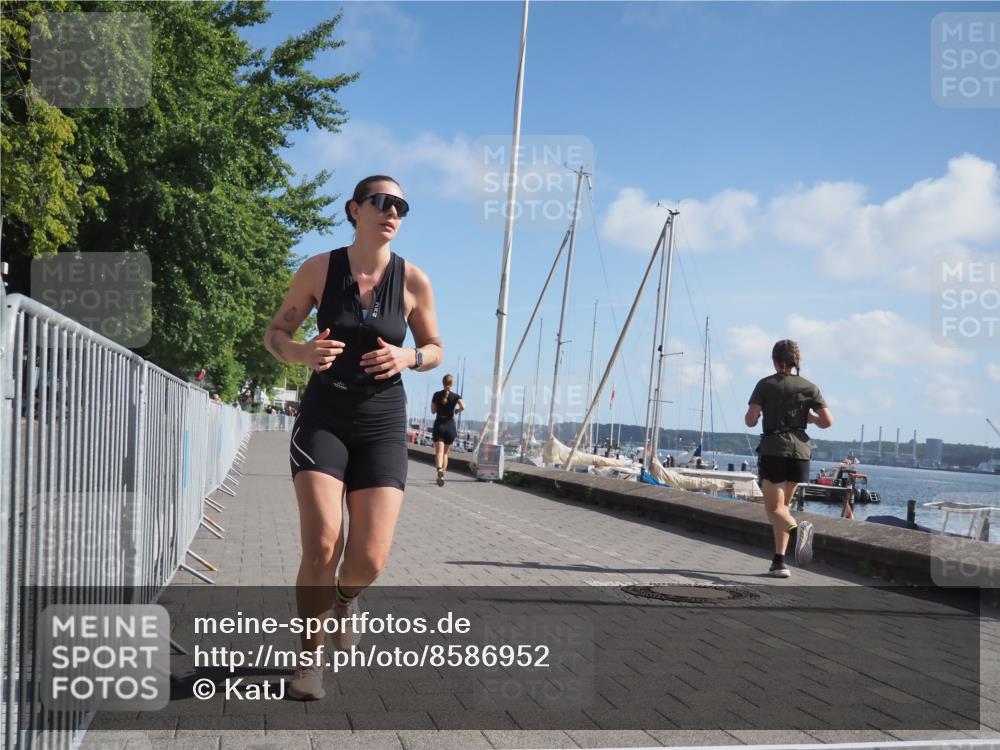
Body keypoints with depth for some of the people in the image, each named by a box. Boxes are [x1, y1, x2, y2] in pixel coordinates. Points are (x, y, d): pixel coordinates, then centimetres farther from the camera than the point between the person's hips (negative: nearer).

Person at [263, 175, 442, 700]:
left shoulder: (413, 281, -2)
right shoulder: (319, 268, -3)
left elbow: (435, 349, 9)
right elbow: (275, 334, 5)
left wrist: (408, 358, -14)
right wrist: (302, 352, -18)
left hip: (382, 422, 1)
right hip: (323, 415, -1)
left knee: (370, 560, -8)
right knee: (321, 544, -18)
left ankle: (345, 597, 31)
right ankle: (311, 655, 7)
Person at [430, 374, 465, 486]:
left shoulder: (437, 395, -1)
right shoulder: (455, 396, -2)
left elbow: (433, 411, 2)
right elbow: (463, 407, -18)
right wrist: (457, 409, 3)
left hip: (439, 425, -1)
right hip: (450, 426, 1)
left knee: (439, 452, -9)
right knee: (445, 453, 16)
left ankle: (440, 469, -37)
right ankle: (442, 476, 18)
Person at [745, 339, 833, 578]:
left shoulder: (765, 384, -1)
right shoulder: (809, 387, 6)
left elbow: (750, 420, -6)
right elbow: (827, 421, -1)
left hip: (773, 450, -4)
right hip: (800, 451, 4)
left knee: (774, 509, -1)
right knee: (783, 504, 17)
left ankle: (797, 529, -34)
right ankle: (779, 561, 12)